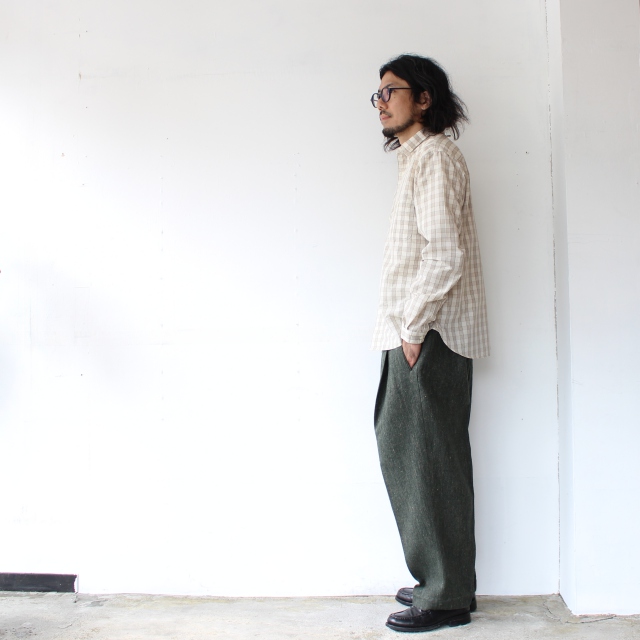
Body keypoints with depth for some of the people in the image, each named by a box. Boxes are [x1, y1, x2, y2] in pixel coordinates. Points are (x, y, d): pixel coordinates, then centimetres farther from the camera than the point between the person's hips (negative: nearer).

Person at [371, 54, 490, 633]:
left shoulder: (435, 155, -9)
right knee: (404, 450, 13)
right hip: (415, 332, 10)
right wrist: (406, 326, 16)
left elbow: (445, 253, -19)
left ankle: (448, 596, 6)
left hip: (430, 334, -10)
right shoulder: (416, 156, 21)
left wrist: (413, 327, -17)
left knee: (429, 460, -5)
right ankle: (440, 580, 23)